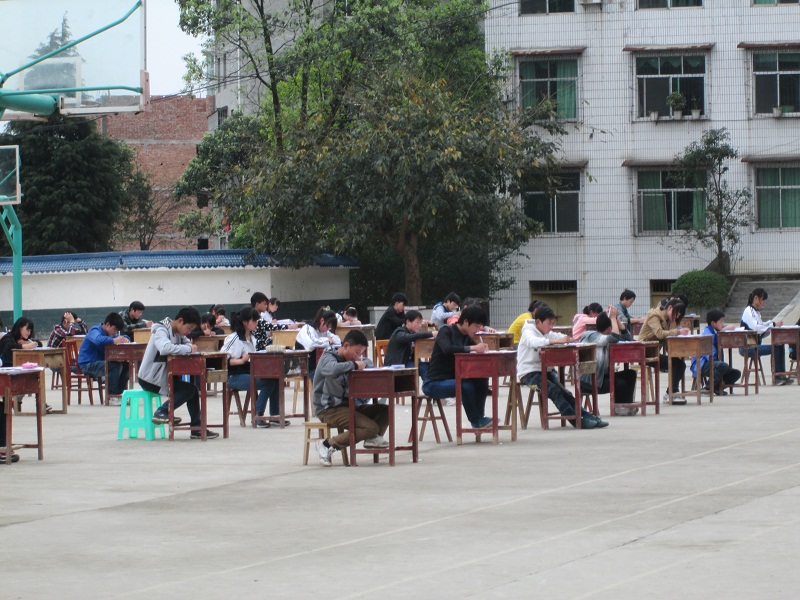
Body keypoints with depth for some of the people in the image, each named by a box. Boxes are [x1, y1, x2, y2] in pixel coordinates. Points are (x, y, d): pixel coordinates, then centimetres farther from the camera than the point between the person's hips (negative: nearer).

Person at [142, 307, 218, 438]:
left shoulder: (177, 332, 10)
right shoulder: (161, 331, -18)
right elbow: (164, 348, -38)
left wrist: (191, 347, -14)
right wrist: (188, 349, -29)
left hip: (165, 375, 9)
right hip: (150, 379, -9)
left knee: (193, 390, 1)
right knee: (189, 390, -17)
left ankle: (197, 428, 1)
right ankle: (161, 412, -12)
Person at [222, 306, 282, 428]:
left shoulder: (252, 338, 15)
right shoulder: (234, 338, -11)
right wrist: (241, 360, -28)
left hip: (250, 373, 8)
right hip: (234, 377, -8)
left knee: (275, 378, -12)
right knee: (267, 382, -25)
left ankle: (275, 414, -4)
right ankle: (257, 417, -17)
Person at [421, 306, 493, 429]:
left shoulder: (466, 338, 10)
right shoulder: (446, 331, -14)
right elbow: (447, 349, -33)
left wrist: (482, 348, -16)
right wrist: (472, 348, -36)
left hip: (452, 379, 8)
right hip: (434, 383, -8)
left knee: (482, 380, -13)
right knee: (466, 386, -32)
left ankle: (479, 418, -6)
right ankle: (476, 421, -16)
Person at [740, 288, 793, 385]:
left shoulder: (757, 312, 19)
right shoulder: (748, 311, -8)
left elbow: (761, 334, 15)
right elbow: (755, 328, -24)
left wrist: (772, 324, -1)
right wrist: (773, 325, -19)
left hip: (755, 346, 9)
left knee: (780, 346, -7)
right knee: (775, 348, -23)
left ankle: (781, 376, -10)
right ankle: (777, 377, -16)